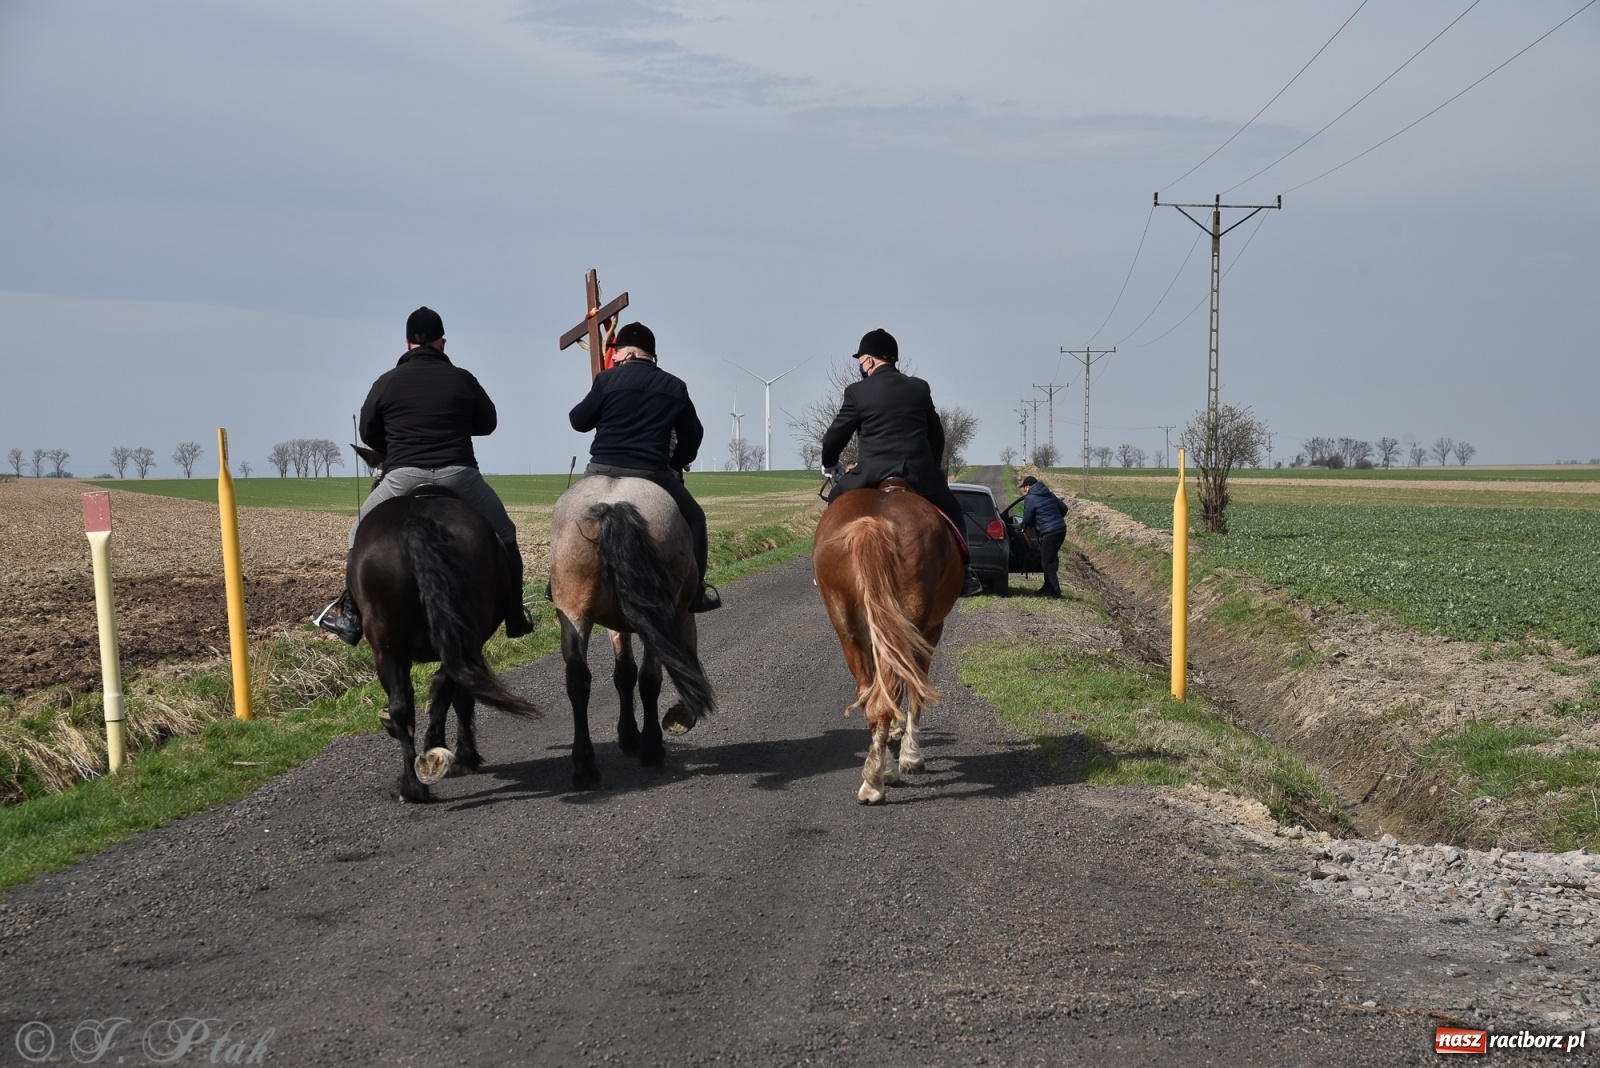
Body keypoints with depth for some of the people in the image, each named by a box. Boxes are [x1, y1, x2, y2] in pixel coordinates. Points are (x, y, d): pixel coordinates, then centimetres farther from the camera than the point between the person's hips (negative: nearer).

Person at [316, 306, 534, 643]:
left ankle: (350, 617, 14)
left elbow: (368, 433, 16)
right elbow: (488, 423, 18)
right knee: (503, 534, 18)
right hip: (459, 473, 0)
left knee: (361, 536, 20)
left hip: (402, 476, 0)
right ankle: (515, 618, 14)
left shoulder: (387, 382, 6)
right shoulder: (462, 379, 6)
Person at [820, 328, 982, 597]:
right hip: (921, 474, 3)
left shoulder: (857, 392, -2)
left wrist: (830, 465, 26)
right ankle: (963, 573, 18)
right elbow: (936, 435, 18)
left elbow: (835, 437, 6)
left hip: (873, 474, -2)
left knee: (837, 501, 23)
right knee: (950, 511, 26)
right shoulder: (920, 388, 10)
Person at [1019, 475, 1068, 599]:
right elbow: (1063, 508, 21)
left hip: (1049, 533, -8)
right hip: (1061, 529, 8)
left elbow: (1027, 521, -6)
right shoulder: (1049, 495, 16)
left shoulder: (1030, 498, -7)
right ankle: (1048, 588, 30)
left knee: (1047, 564, -2)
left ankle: (1056, 593, -5)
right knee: (1051, 560, 21)